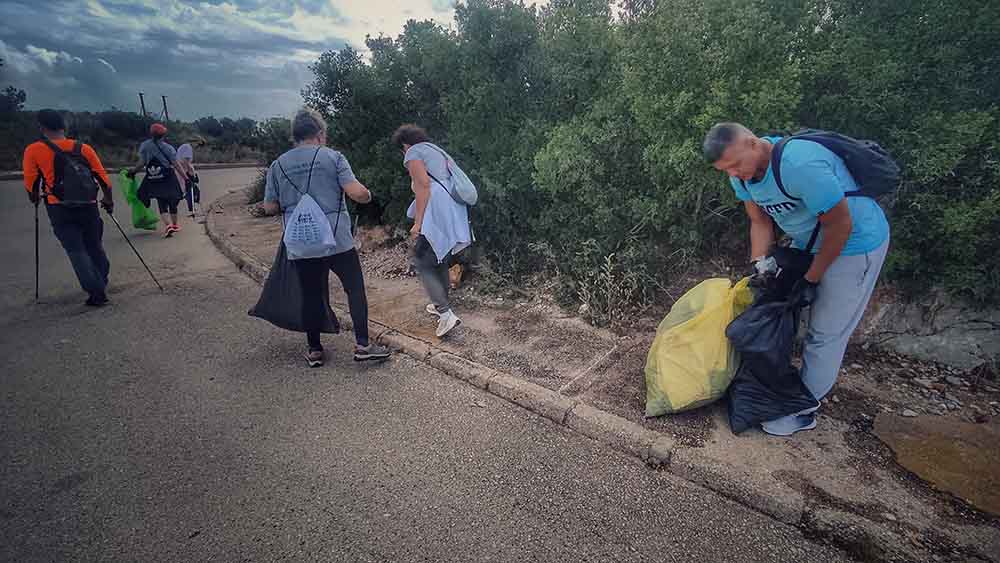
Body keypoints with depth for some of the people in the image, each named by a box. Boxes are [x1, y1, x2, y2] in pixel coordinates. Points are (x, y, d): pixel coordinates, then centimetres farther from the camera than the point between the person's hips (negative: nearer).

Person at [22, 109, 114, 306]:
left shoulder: (34, 150, -1)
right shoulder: (84, 148, 4)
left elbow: (31, 184, 1)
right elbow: (103, 179, 4)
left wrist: (35, 198, 23)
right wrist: (108, 201, 19)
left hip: (60, 209, -2)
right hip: (88, 207, 3)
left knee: (76, 251, -1)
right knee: (95, 247, 17)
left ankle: (96, 292, -6)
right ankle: (102, 283, 29)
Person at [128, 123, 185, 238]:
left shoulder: (144, 146, 0)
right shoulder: (167, 147, -6)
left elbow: (142, 163, -2)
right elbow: (176, 165, -9)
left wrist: (133, 170, 15)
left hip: (154, 181, 1)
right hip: (168, 179, -1)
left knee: (162, 205, 4)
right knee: (172, 202, 14)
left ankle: (168, 225, -18)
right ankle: (175, 225, 25)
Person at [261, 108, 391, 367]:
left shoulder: (277, 165, 6)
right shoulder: (333, 157, -4)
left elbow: (269, 207, 8)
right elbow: (356, 193, -15)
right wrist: (368, 195, 7)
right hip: (337, 240, -3)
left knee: (311, 294, 13)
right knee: (355, 289, 7)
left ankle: (314, 350, 20)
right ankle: (362, 345, 7)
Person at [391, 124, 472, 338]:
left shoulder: (413, 153, 1)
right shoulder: (436, 150, 26)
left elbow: (423, 185, -12)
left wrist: (418, 222, -15)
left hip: (438, 214, -9)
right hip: (455, 214, 9)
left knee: (422, 262, -3)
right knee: (440, 259, 21)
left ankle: (446, 314, -11)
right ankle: (442, 304, 34)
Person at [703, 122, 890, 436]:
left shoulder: (801, 164, -35)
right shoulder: (741, 174, -11)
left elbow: (840, 226, -26)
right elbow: (760, 222, -2)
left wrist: (811, 278, -18)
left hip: (855, 245, -8)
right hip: (807, 242, 8)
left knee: (826, 333, 0)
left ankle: (804, 411, 15)